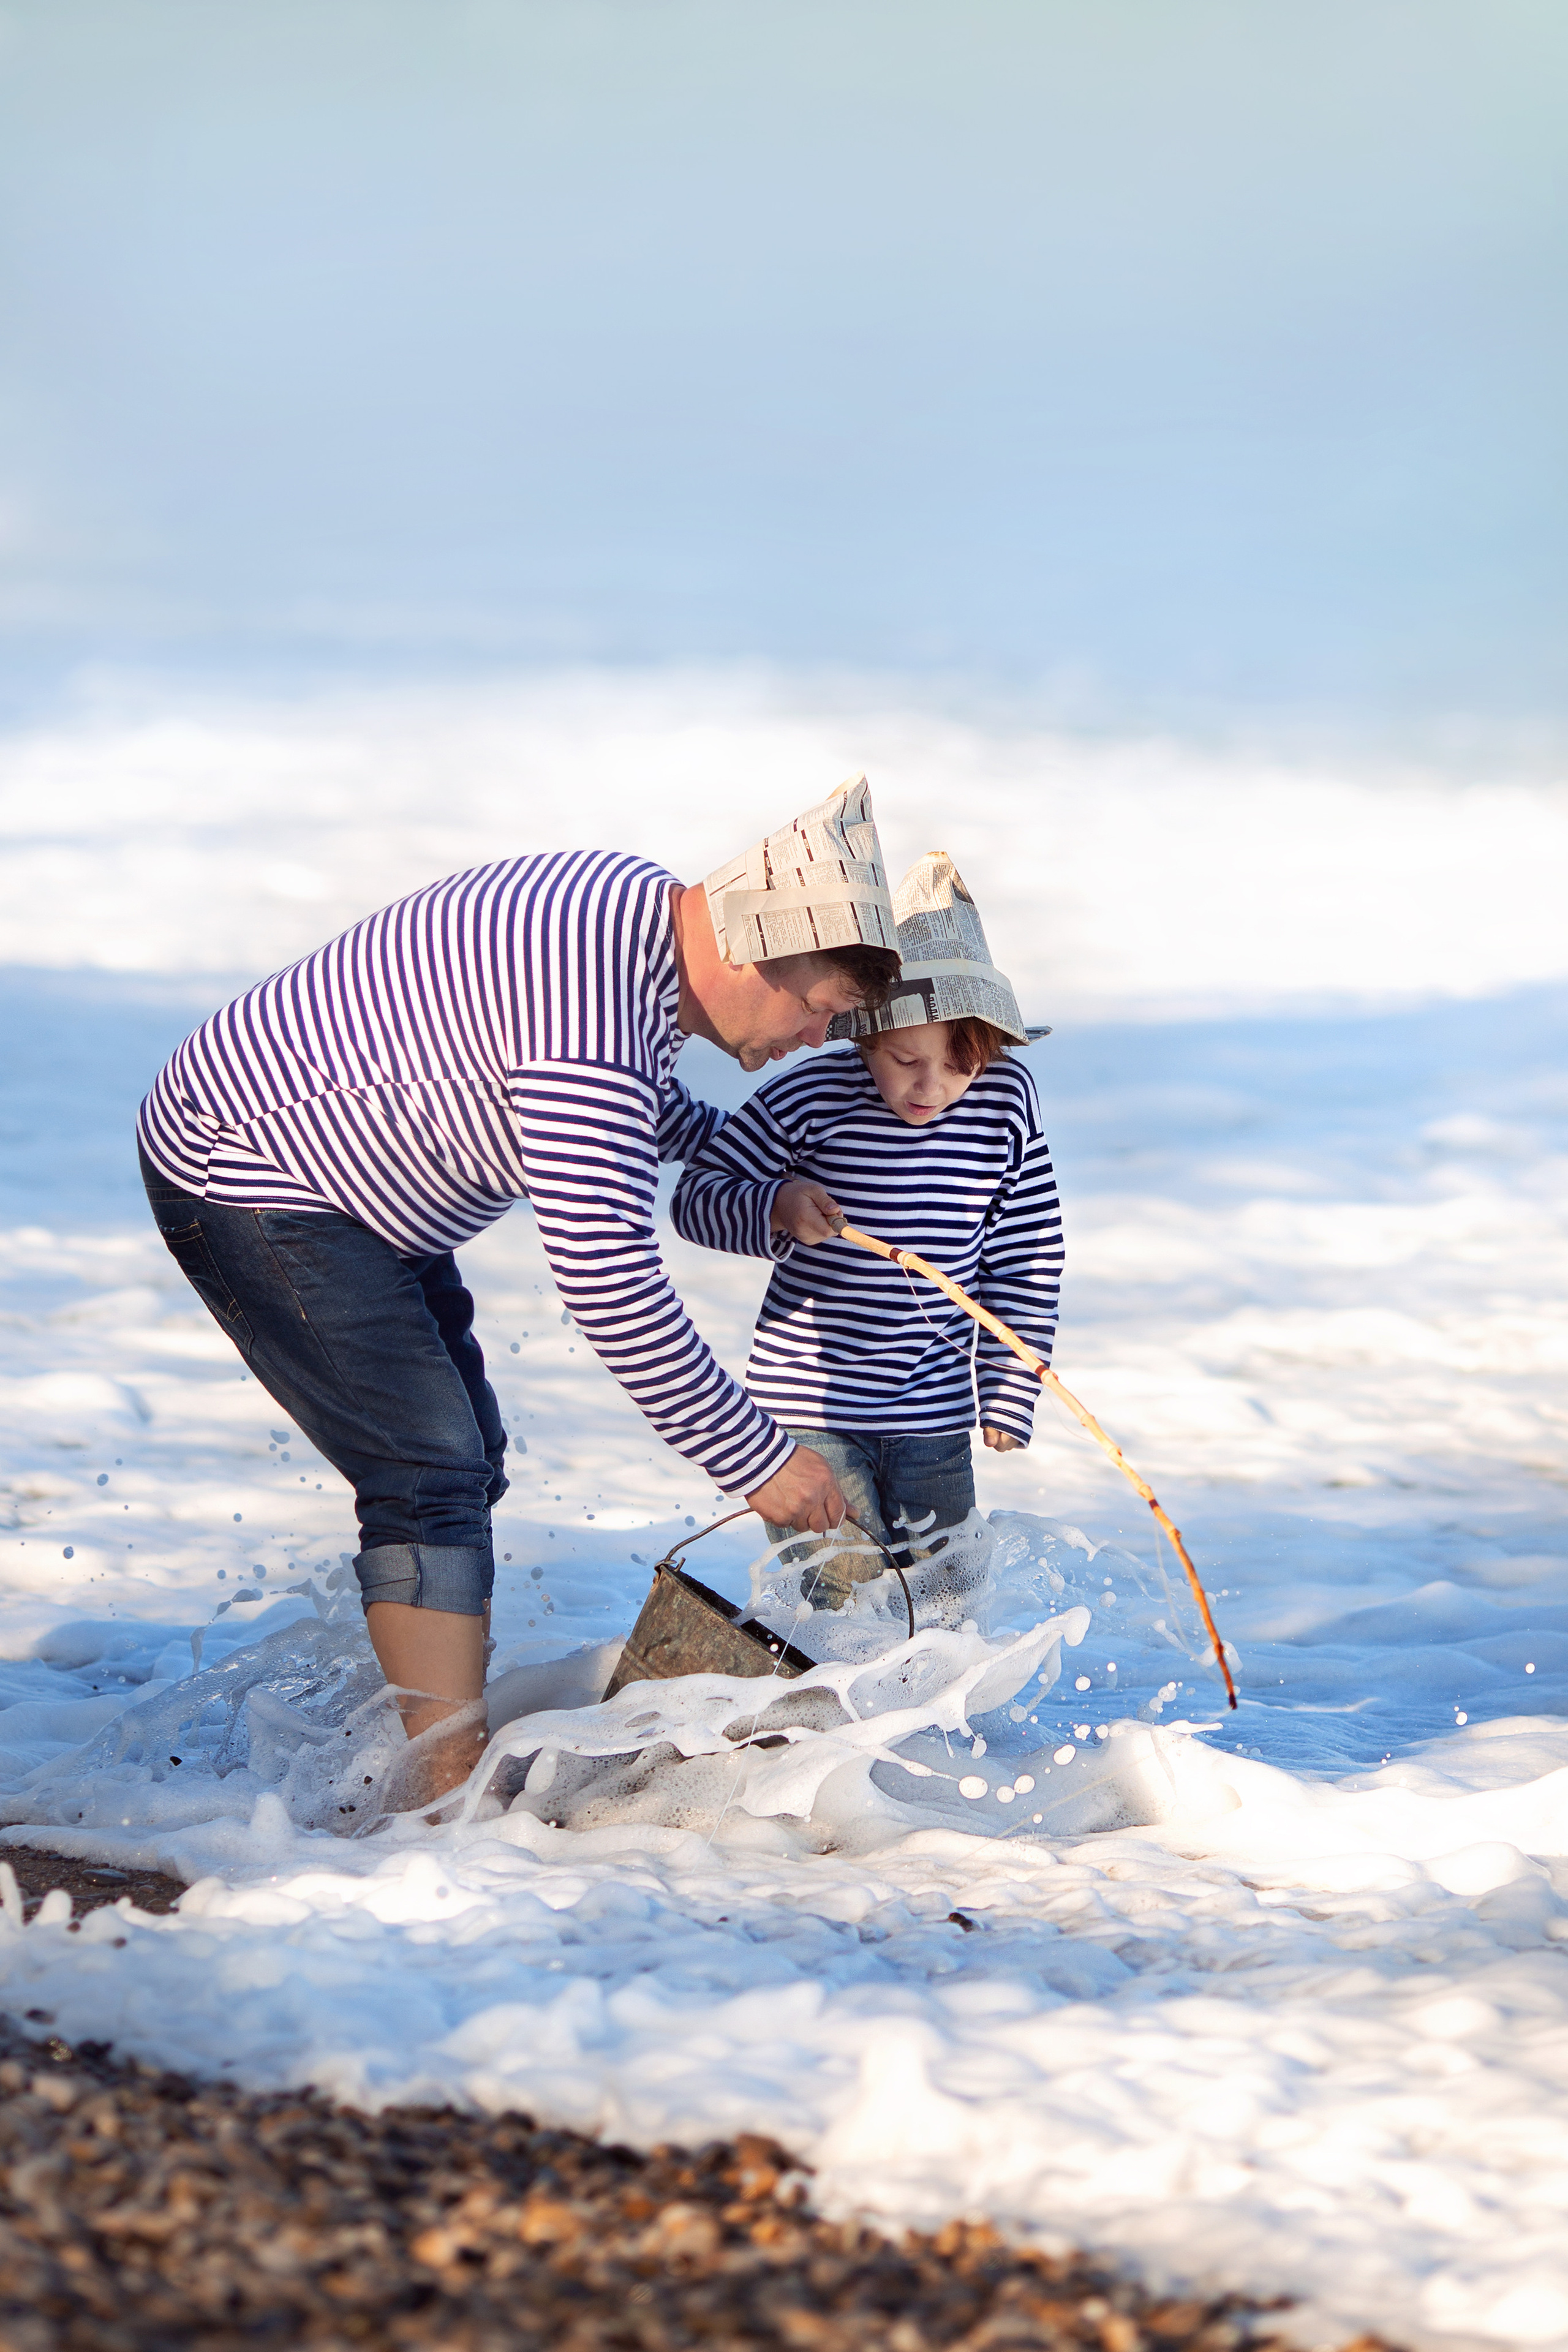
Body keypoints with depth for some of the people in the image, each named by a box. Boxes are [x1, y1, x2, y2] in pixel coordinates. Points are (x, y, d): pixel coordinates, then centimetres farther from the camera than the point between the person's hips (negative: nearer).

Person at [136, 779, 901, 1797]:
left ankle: (460, 1750, 17)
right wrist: (755, 1456, -27)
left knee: (465, 1460, 12)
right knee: (431, 1473, -16)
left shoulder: (640, 907, 0)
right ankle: (457, 1793, -17)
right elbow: (606, 1274, -32)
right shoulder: (593, 1004, -32)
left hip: (340, 1172, 11)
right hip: (246, 1182, -11)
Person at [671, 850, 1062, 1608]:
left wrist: (1010, 1388, 7)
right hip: (808, 1408, -3)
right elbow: (696, 1197, -8)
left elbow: (1025, 1259, 6)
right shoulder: (807, 1103, -15)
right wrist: (773, 1209, -28)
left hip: (934, 1424, 3)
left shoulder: (1007, 1103, -4)